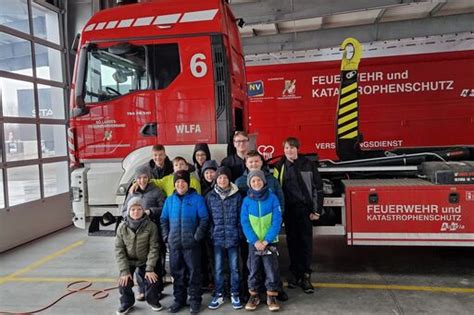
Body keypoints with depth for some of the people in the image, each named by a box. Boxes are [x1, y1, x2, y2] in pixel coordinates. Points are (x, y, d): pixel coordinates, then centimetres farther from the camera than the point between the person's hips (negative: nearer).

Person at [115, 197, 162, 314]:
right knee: (124, 283, -12)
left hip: (145, 261, -1)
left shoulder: (150, 226, -18)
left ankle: (152, 300, 19)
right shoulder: (122, 227, -14)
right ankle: (127, 302, 19)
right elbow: (119, 250, -11)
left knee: (152, 281, -12)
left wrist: (150, 269, -18)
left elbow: (153, 248, -15)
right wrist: (124, 270, -17)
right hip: (128, 261, 1)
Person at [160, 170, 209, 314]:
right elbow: (163, 219, 12)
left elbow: (204, 219, -6)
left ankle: (195, 300, 17)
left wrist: (197, 236, -12)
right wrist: (166, 236, 2)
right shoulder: (169, 200, 7)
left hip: (191, 243, -3)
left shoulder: (197, 199, -5)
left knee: (194, 272, 3)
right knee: (177, 273, 13)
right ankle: (179, 299, 27)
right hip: (174, 243, 4)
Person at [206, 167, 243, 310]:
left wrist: (240, 235, -1)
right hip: (217, 238, 1)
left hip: (233, 237, -1)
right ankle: (218, 295, 23)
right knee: (218, 268, 9)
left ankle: (235, 295, 22)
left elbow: (241, 217, 1)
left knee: (234, 267, 8)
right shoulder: (210, 196, 1)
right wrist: (211, 234, 1)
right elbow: (208, 217, 4)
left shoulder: (237, 195, -2)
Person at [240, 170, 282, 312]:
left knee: (272, 270, 2)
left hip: (269, 241, -1)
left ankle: (272, 296, 17)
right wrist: (255, 241, -14)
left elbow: (277, 221, -9)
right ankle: (253, 295, 25)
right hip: (253, 242, 1)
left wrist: (266, 241, -15)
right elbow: (244, 223, -4)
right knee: (253, 270, 10)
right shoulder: (246, 201, -2)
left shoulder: (272, 198, -6)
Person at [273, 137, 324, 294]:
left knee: (306, 242, 1)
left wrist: (317, 210, -5)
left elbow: (318, 188, -2)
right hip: (288, 210, 2)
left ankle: (305, 276, 11)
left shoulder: (308, 165, -2)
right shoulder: (280, 166, 4)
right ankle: (295, 273, 21)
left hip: (305, 209, -2)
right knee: (292, 242, 9)